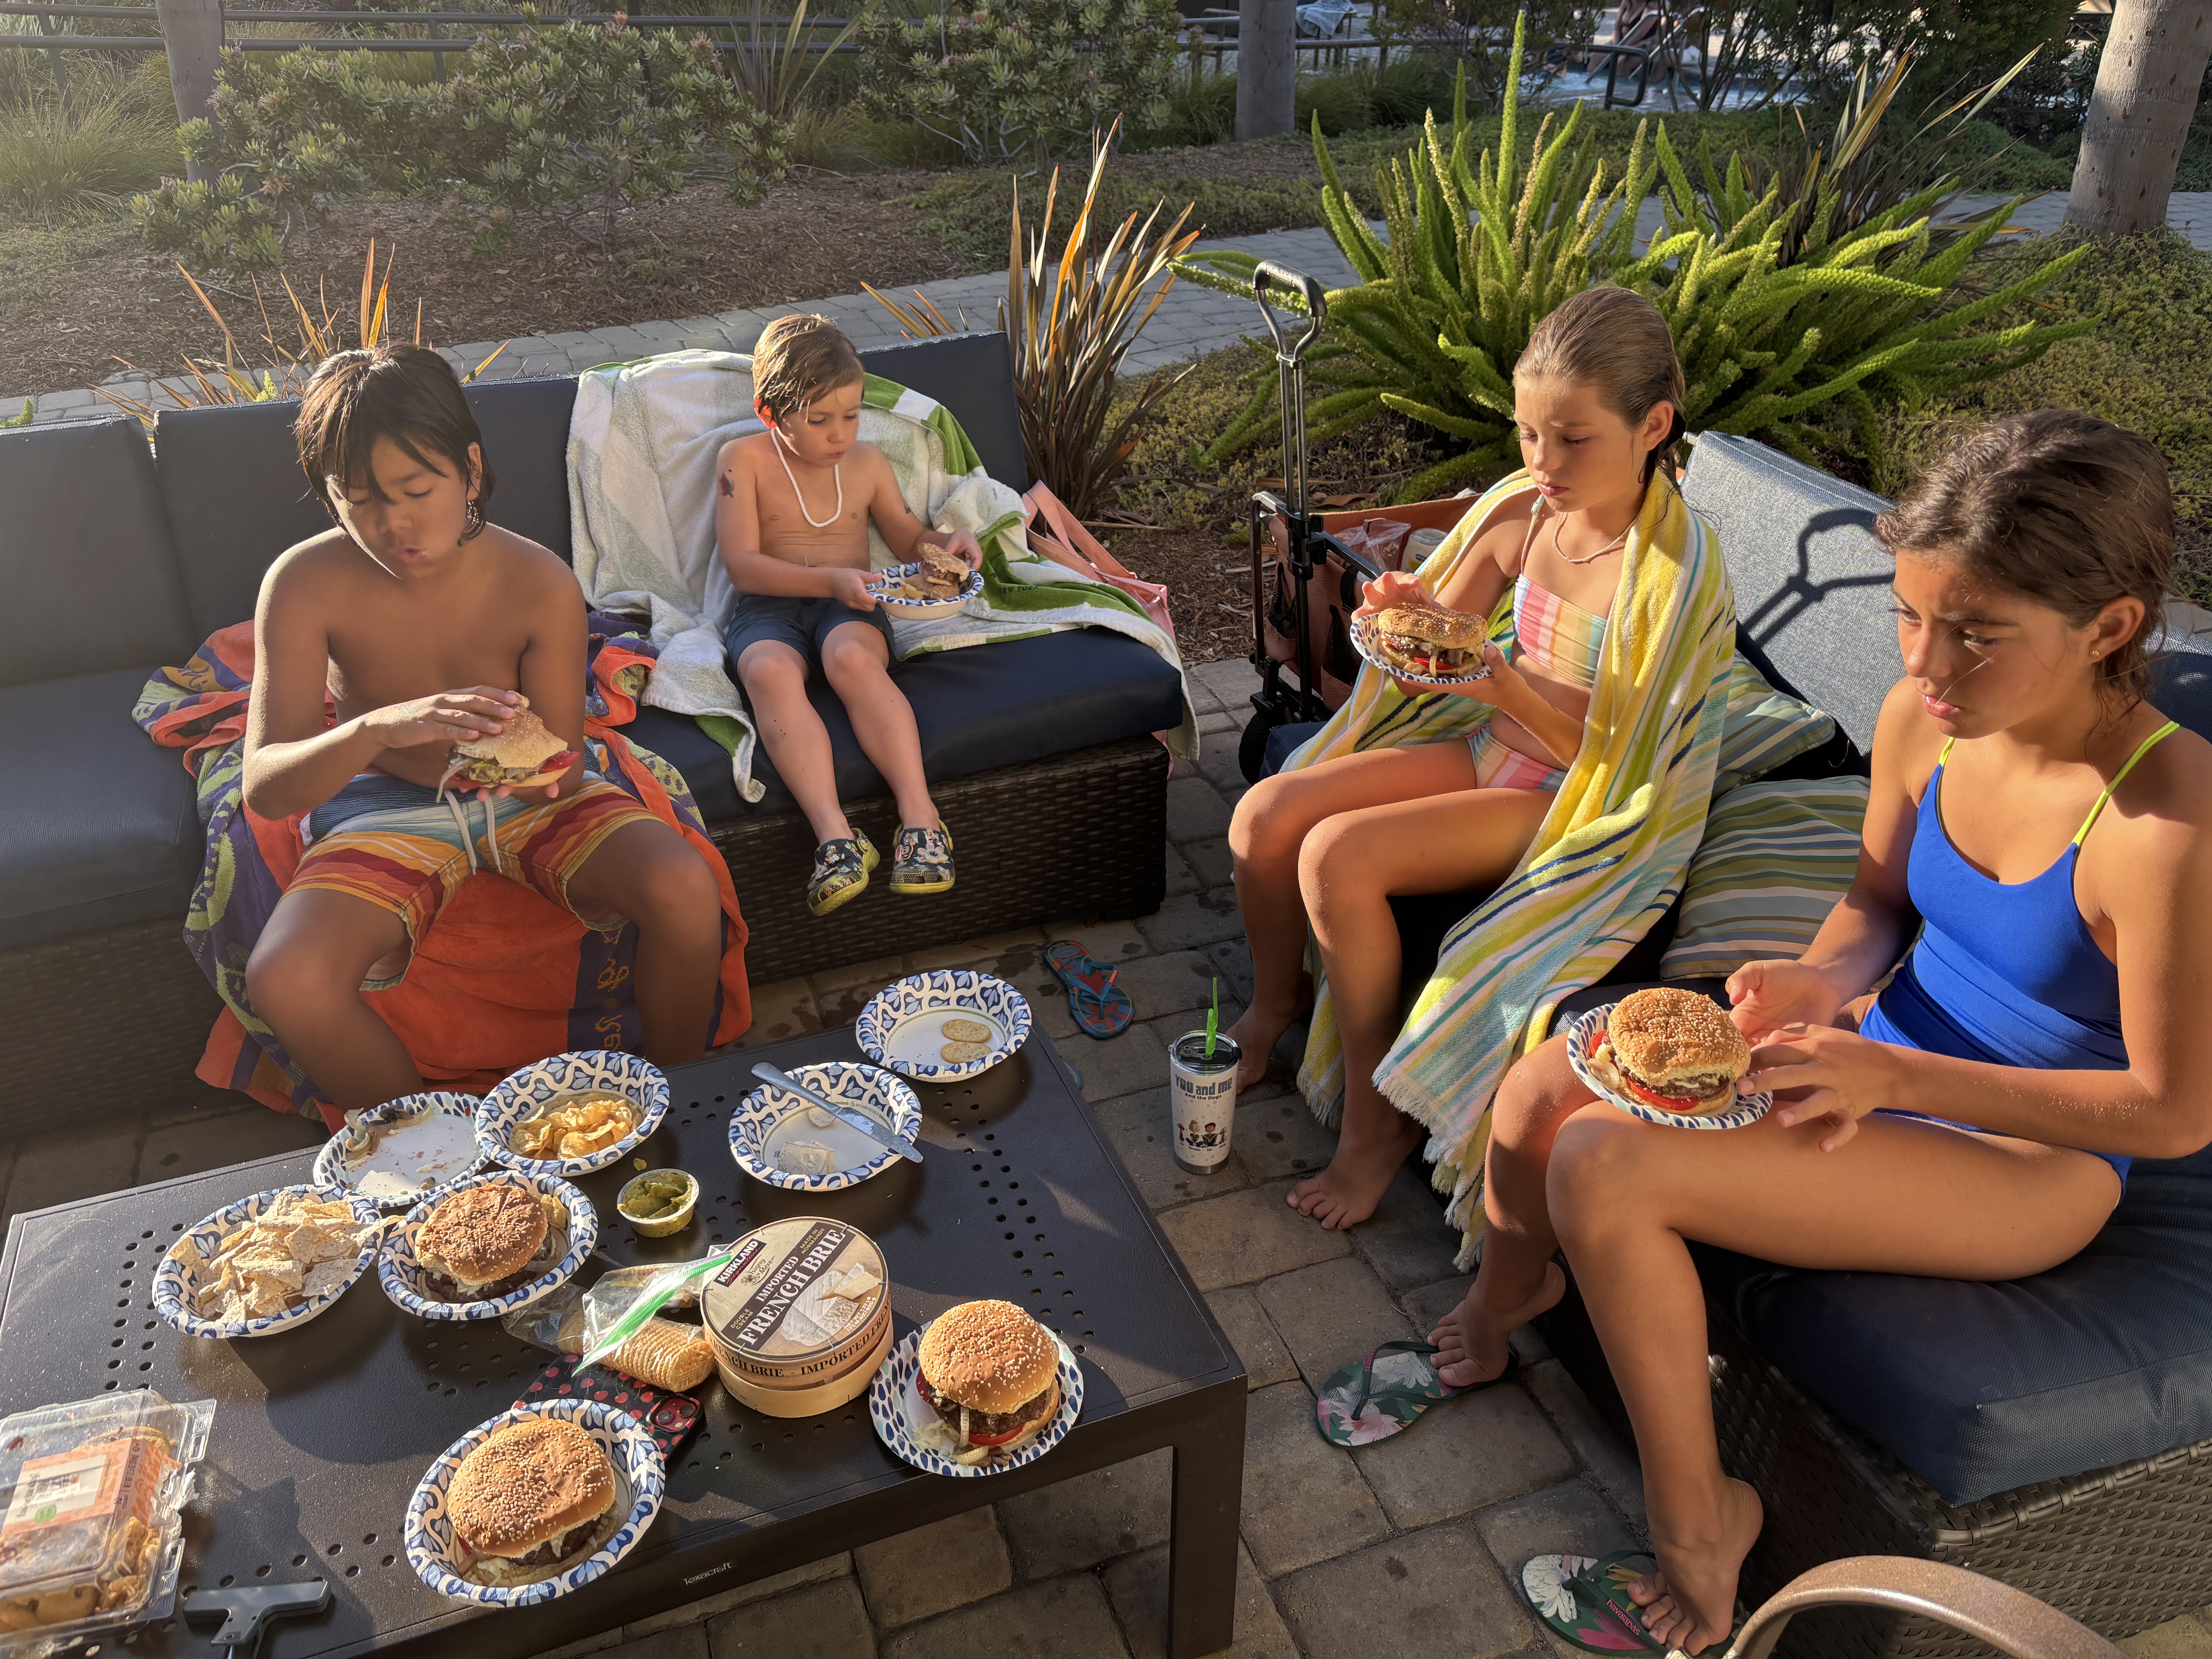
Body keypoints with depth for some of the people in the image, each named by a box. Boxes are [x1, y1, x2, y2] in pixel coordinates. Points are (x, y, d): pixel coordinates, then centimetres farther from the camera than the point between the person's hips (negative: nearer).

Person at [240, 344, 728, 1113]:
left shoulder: (539, 582, -17)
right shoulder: (307, 584, -19)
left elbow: (565, 771, -11)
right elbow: (264, 788, -25)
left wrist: (539, 772, -38)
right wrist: (378, 729, -45)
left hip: (524, 799, 1)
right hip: (391, 810, 0)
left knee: (687, 890, -27)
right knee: (284, 980, -29)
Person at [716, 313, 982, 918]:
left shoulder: (867, 462, 16)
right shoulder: (744, 459, 3)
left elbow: (908, 540, 28)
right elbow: (742, 565, -7)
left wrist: (951, 542, 4)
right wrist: (830, 580, -21)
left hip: (849, 609, 2)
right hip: (769, 609, -1)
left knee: (853, 659, -36)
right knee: (771, 671, -38)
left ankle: (920, 817, -47)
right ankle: (835, 834, -50)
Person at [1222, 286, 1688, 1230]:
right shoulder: (1523, 517, -2)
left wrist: (1511, 692, -37)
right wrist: (1407, 613, -16)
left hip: (1571, 802, -7)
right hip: (1491, 757, 7)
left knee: (1337, 856, -25)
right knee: (1265, 814, -8)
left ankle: (1378, 1117, -7)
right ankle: (1276, 1003, 21)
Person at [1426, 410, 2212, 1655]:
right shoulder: (1923, 720, -9)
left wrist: (1891, 1075, -26)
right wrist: (1828, 976, -13)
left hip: (2025, 1156, -7)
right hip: (1886, 1060, 7)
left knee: (1605, 1166, -24)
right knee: (1544, 1089, -5)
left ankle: (1697, 1521, -1)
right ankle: (1506, 1299, 29)